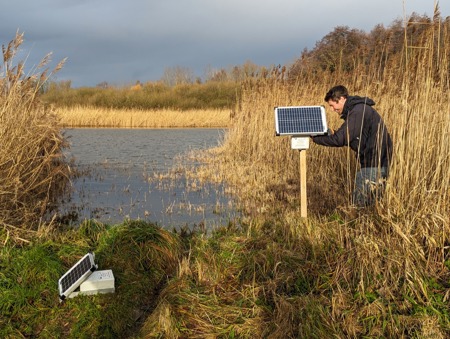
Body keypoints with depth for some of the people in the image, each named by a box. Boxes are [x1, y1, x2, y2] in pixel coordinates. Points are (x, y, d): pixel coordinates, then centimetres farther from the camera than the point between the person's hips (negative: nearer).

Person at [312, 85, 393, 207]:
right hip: (372, 160, 11)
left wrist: (315, 138, -13)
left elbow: (340, 139, -23)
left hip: (374, 163, -11)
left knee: (359, 203, -7)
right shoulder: (358, 109, 15)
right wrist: (332, 134, 2)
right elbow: (347, 136, 16)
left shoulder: (358, 112, -18)